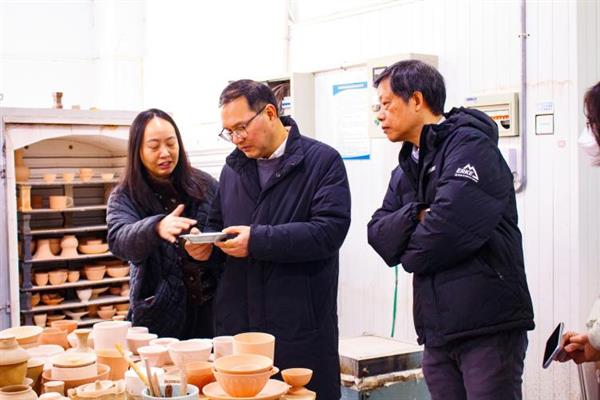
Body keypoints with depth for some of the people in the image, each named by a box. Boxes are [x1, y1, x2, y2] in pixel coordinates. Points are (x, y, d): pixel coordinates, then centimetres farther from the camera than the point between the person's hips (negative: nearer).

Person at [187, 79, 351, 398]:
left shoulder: (323, 162, -5)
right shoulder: (233, 168, 16)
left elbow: (329, 229, -17)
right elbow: (218, 224, 26)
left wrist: (257, 240, -20)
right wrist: (206, 242, 2)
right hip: (236, 324, 5)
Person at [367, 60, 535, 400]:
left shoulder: (470, 145, -9)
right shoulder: (407, 168, 18)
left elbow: (452, 223, -22)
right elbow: (378, 234, 8)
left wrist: (411, 256, -4)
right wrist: (416, 217, -12)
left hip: (488, 324, -7)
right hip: (436, 330, 8)